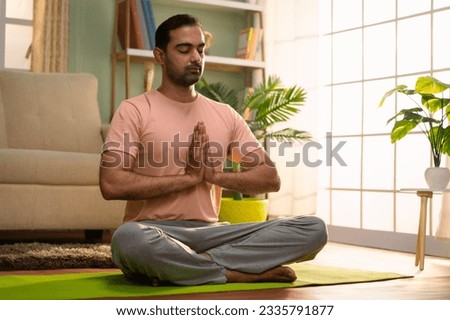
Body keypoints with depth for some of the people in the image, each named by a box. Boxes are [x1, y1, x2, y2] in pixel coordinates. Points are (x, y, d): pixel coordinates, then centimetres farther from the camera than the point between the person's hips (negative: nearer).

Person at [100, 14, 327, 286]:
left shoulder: (225, 115, 15)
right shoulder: (135, 110, 1)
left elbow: (270, 178, 11)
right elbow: (111, 185, -12)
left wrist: (214, 175, -6)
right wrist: (187, 177, -11)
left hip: (209, 232, 5)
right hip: (155, 232, -4)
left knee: (314, 229, -15)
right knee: (128, 238, -43)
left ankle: (180, 266, -22)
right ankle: (238, 273, -22)